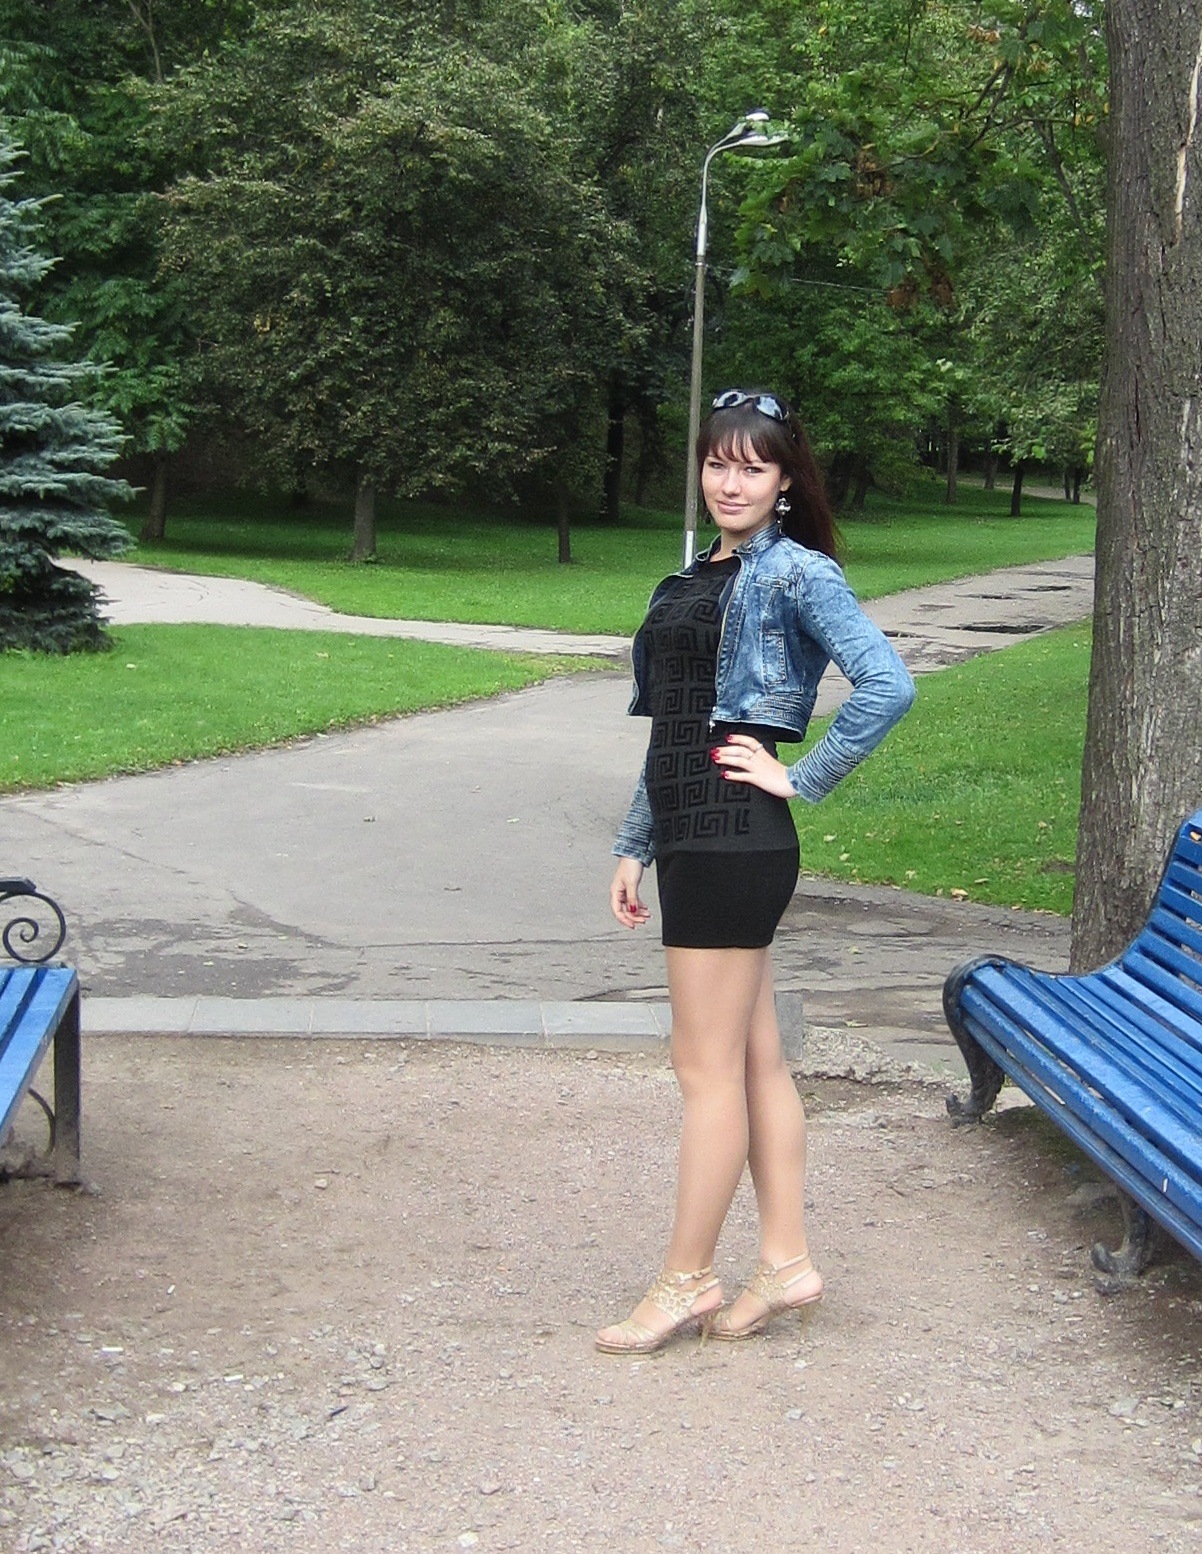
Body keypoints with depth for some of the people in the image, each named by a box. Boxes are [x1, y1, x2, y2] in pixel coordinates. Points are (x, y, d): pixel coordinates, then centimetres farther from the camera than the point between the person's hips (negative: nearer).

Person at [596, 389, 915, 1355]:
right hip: (693, 840, 9)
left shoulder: (797, 573, -9)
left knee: (708, 1068, -1)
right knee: (756, 1059, 12)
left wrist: (801, 778, -15)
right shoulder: (699, 579, 16)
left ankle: (687, 1281, 9)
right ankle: (787, 1263, 19)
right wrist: (635, 846, 18)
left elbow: (888, 686, -21)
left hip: (734, 841, -9)